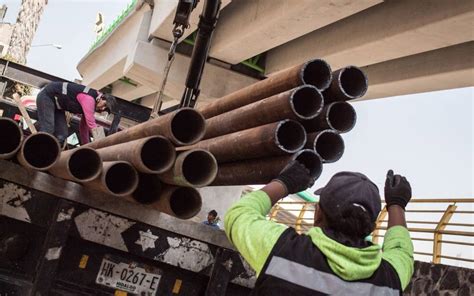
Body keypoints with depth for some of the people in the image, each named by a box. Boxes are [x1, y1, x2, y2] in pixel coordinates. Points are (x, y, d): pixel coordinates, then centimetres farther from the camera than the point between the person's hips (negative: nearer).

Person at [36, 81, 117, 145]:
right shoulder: (89, 98, -27)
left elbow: (84, 127, 13)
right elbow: (91, 123, -33)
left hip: (57, 103, 10)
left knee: (62, 135, 1)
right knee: (47, 130, -22)